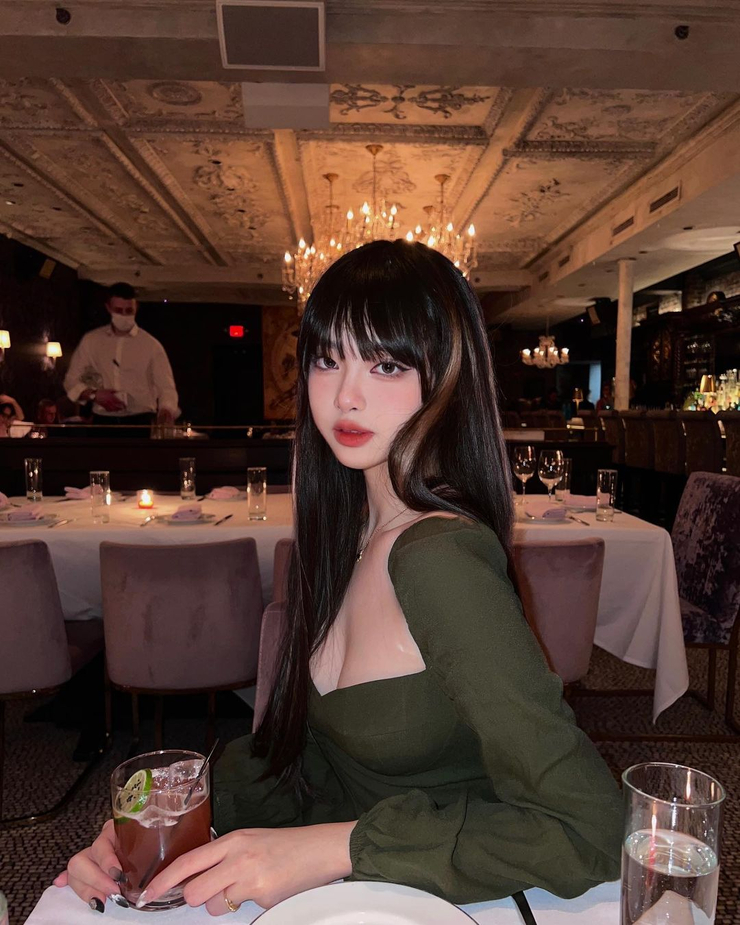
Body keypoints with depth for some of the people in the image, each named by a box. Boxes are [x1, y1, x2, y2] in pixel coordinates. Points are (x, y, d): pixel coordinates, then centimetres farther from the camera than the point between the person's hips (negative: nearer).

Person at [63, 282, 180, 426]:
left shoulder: (151, 345, 1)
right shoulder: (91, 341, 8)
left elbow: (166, 388, -5)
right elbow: (71, 380, 13)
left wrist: (166, 411, -27)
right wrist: (94, 395, -8)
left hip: (140, 421, -2)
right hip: (102, 421, 2)